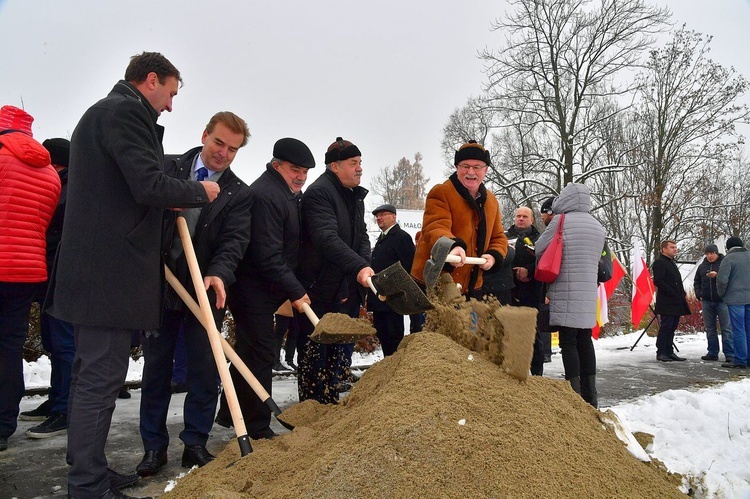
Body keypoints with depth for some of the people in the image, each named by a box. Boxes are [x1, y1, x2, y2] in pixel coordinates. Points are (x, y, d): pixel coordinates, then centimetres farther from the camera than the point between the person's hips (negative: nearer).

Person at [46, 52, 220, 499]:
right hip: (112, 271, -11)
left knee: (92, 373, 17)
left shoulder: (100, 113, 23)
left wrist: (167, 204, 17)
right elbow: (150, 186, -20)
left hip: (94, 268, 11)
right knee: (102, 377, -5)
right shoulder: (126, 112, -11)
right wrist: (199, 192, -5)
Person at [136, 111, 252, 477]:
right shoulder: (168, 168, 3)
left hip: (207, 292, 0)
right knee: (156, 368, 9)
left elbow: (234, 240, -8)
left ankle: (195, 444, 21)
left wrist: (219, 274, -27)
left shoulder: (239, 194, 3)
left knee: (204, 371, 5)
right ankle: (154, 446, 23)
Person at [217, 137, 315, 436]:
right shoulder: (264, 195, -20)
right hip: (254, 290, -10)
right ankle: (258, 430, 8)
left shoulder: (289, 195, 14)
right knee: (260, 355, -4)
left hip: (267, 290, 11)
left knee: (251, 353, 18)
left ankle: (229, 414, 33)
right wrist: (295, 291, -19)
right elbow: (267, 255, -24)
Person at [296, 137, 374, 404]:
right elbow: (328, 239, -27)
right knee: (314, 352, 2)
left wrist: (364, 267, -4)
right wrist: (359, 267, -38)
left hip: (349, 289, 9)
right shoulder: (318, 193, -14)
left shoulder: (356, 196, 16)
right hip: (321, 289, -8)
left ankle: (331, 403, 29)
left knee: (342, 352, 15)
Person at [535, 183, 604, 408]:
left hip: (566, 292, -7)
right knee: (585, 340, 11)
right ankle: (589, 395, 16)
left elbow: (538, 250, 2)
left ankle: (574, 391, -5)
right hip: (588, 292, 7)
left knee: (568, 341, -4)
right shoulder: (598, 227, 15)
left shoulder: (560, 221, -6)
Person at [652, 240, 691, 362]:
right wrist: (672, 293, -19)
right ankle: (660, 353, -2)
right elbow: (658, 281, -18)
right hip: (667, 303, -9)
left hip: (676, 302, 9)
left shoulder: (671, 263, 23)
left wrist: (683, 294, 13)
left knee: (672, 327, 10)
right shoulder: (659, 262, -8)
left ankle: (669, 352, 15)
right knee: (665, 327, -8)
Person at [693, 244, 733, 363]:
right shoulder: (702, 266, 13)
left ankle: (730, 354, 0)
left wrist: (717, 275, -24)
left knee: (726, 328, -3)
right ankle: (712, 353, 15)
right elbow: (696, 282, 19)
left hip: (722, 301, -4)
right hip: (706, 301, 5)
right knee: (710, 329, 9)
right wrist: (699, 295, 7)